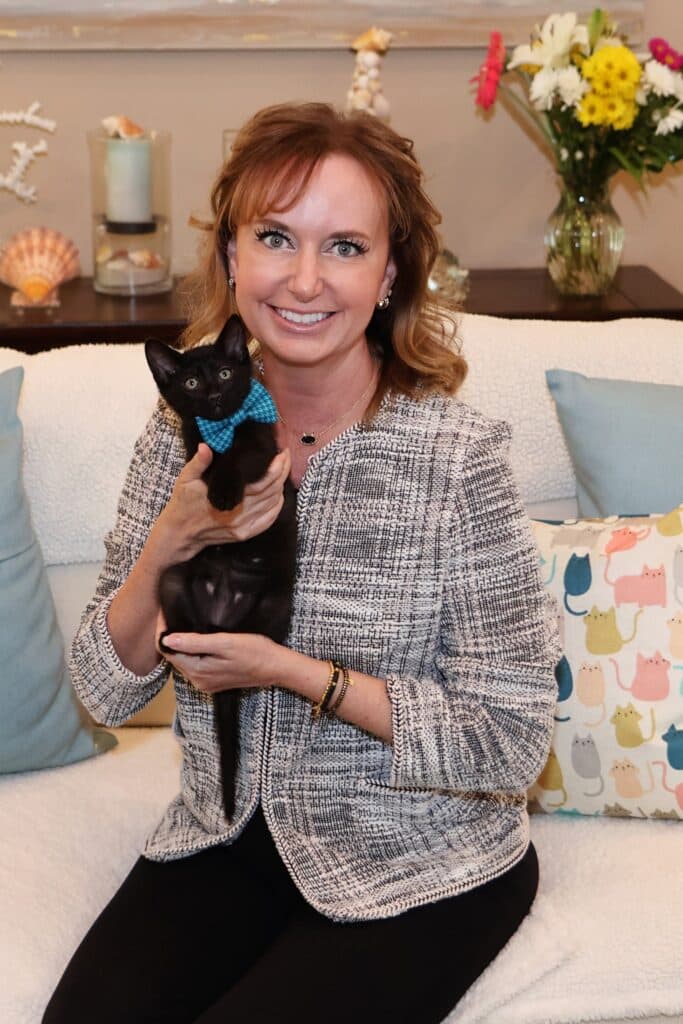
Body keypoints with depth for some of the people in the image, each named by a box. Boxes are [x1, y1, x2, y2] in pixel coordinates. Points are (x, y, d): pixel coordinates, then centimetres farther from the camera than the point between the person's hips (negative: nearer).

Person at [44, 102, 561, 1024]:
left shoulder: (459, 457, -18)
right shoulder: (190, 427, -5)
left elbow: (513, 743, -15)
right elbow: (108, 691, -2)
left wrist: (295, 672, -22)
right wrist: (170, 542, -21)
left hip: (418, 869, -3)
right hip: (228, 841, 3)